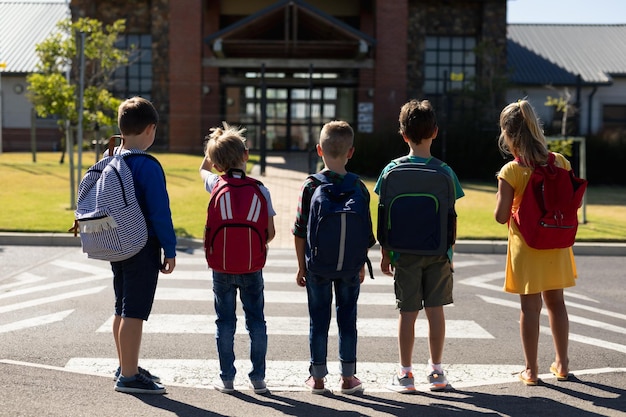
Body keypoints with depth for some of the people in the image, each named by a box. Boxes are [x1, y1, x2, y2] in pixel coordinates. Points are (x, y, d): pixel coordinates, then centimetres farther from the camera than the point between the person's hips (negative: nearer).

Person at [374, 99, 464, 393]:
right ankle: (436, 370, 17)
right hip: (438, 252, 1)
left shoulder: (392, 170, -5)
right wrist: (450, 253, 10)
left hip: (404, 252, -1)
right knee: (435, 309, 8)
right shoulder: (445, 171, -3)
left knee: (407, 312, 4)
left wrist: (385, 254, 5)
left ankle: (405, 373, 9)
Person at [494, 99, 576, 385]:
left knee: (530, 306, 3)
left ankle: (531, 369, 9)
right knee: (555, 302, 16)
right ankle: (562, 363, 27)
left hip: (526, 248, -4)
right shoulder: (560, 162, -4)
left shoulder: (511, 172, -16)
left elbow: (501, 216, -15)